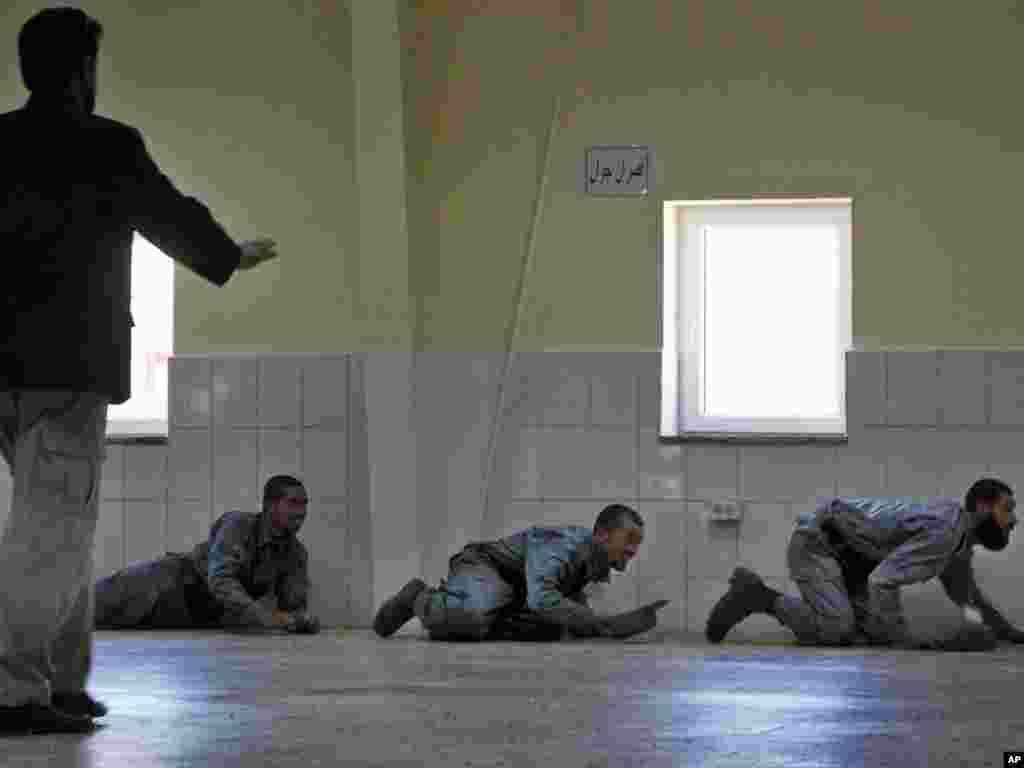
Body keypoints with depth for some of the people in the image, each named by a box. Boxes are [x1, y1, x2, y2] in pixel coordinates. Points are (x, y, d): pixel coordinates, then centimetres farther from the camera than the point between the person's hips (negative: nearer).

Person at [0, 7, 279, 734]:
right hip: (65, 366, -7)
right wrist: (233, 256, 23)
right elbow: (173, 219, 4)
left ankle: (59, 679, 15)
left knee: (60, 517, 17)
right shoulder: (108, 147, -7)